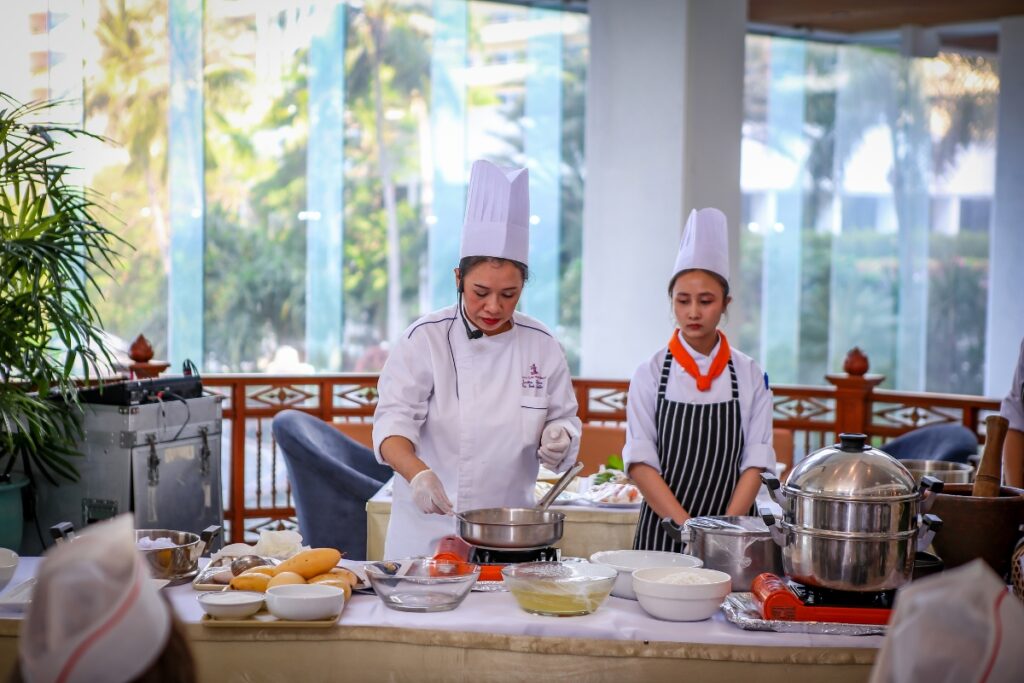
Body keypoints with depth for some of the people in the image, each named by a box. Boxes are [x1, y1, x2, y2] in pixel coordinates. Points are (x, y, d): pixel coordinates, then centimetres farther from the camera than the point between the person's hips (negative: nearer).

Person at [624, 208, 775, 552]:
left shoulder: (750, 375, 3)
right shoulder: (650, 374, 0)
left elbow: (755, 462, 0)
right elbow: (640, 461, -6)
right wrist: (688, 528, -16)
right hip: (663, 531, -1)